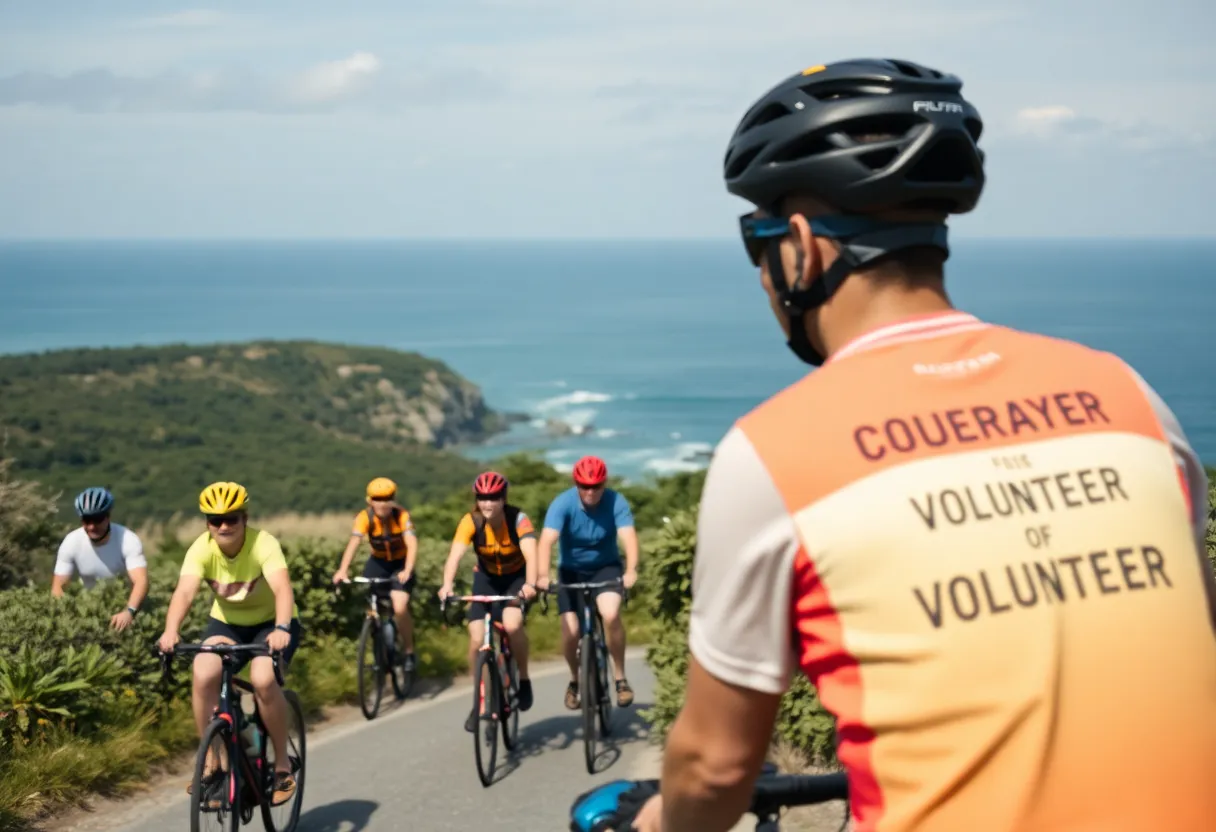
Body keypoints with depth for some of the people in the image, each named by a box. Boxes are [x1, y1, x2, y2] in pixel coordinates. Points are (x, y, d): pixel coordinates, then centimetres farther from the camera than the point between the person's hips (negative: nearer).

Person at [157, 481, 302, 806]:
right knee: (204, 676, -25)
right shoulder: (201, 549, -20)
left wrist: (281, 629, -61)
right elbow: (185, 591, -35)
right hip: (226, 622, 3)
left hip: (271, 623, -3)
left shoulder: (263, 544, -27)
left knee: (263, 679, -30)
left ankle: (282, 763, -9)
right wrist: (170, 631, -54)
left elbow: (282, 588, -42)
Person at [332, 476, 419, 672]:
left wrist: (407, 571, -51)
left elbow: (412, 544, -34)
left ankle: (409, 652, 1)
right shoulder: (365, 517, -21)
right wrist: (343, 570, -50)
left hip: (400, 564, -2)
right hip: (378, 562, 2)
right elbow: (353, 543, -34)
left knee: (400, 608, -20)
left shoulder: (402, 516, -23)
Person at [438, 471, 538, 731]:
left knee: (512, 624, -30)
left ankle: (523, 679, -5)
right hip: (486, 578, 2)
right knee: (477, 639, -12)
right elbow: (455, 554, -36)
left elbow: (531, 554, -39)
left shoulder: (518, 519, -26)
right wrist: (447, 585, -54)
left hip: (516, 577, -2)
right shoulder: (470, 522, -23)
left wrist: (530, 584, -58)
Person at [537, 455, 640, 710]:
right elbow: (547, 540, -34)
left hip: (606, 567, -1)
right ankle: (575, 679, 20)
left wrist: (631, 570, -51)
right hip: (572, 570, 1)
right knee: (570, 631, -10)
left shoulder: (616, 502, -20)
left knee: (611, 615, -28)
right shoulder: (563, 503, -22)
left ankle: (620, 678, -10)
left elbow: (628, 535, -33)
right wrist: (542, 575, -51)